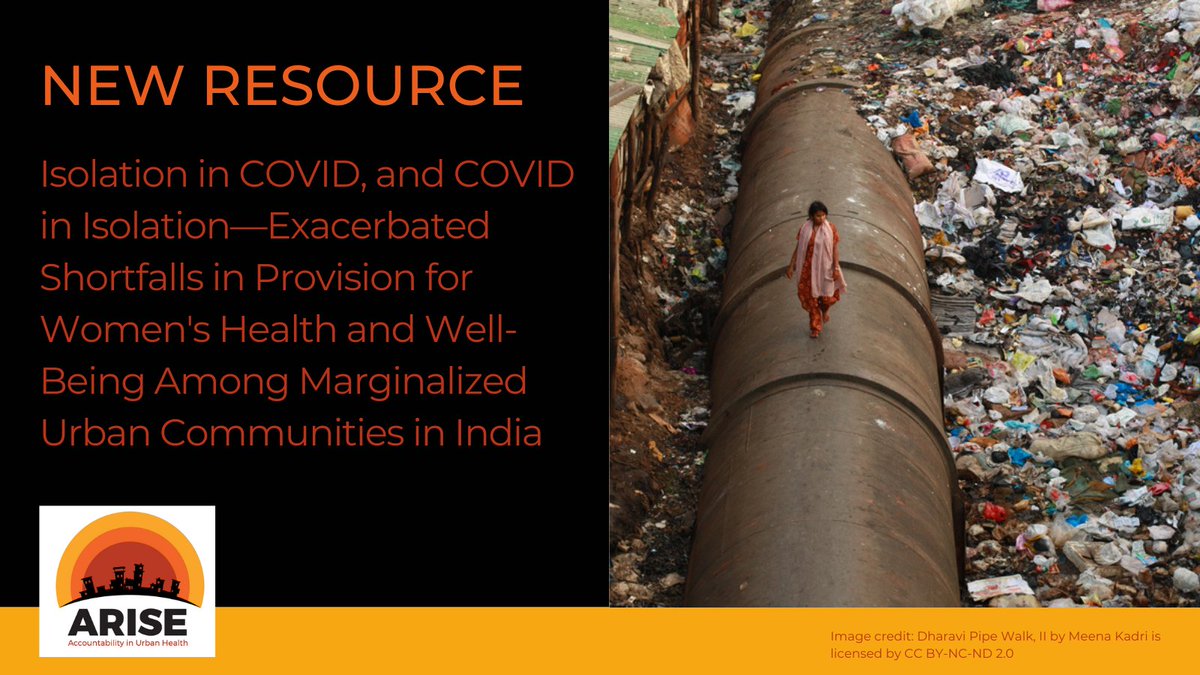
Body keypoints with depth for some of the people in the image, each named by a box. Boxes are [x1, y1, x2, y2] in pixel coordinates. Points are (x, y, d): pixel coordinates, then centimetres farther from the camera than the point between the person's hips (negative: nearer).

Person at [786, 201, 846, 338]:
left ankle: (825, 310, 43)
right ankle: (815, 327, 26)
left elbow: (835, 249, -6)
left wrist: (836, 268, -9)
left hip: (825, 268, -1)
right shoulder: (805, 228, -7)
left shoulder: (831, 228, -10)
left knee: (827, 296, 5)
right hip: (809, 268, 1)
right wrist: (791, 265, -2)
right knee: (811, 297, 8)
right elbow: (798, 248, -1)